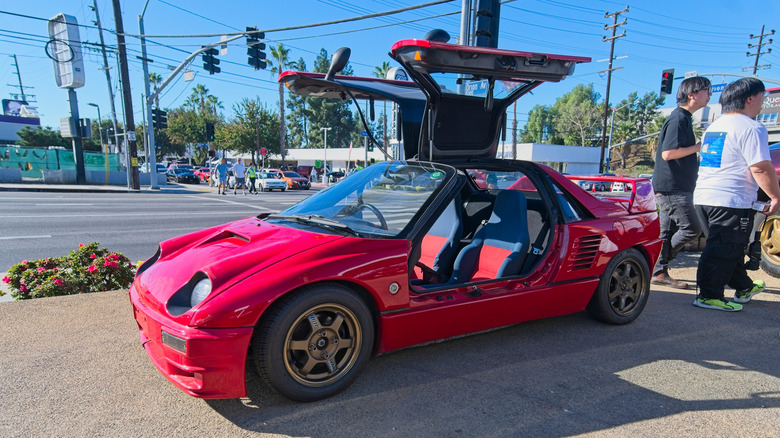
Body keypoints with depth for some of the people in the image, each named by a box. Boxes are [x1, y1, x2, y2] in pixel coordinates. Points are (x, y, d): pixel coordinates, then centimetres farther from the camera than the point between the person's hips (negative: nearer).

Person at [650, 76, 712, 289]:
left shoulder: (684, 118, 18)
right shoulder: (678, 118, -13)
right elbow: (668, 153, -22)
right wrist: (699, 146, -14)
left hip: (675, 187, 10)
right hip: (672, 187, -10)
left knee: (669, 232, 10)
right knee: (692, 228, -8)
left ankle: (659, 272, 14)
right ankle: (660, 266, 3)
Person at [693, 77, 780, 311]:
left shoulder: (713, 127, 17)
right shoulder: (750, 128, -11)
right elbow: (761, 168, -17)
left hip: (703, 197, 9)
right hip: (732, 202, -9)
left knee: (730, 248, 20)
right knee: (724, 250, -3)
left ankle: (744, 288, 35)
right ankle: (709, 296, 0)